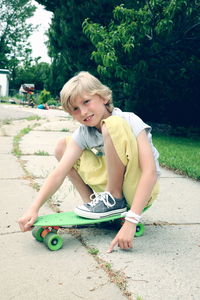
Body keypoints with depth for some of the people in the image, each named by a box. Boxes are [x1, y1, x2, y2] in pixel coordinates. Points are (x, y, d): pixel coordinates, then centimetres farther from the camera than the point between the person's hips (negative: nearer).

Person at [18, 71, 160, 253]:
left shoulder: (130, 121, -20)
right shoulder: (83, 133, -4)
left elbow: (150, 172, -30)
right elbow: (59, 173, -13)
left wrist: (130, 221, -37)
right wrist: (34, 208, -26)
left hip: (139, 191, -6)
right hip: (109, 186, 6)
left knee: (113, 125, -29)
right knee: (62, 146, 2)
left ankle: (114, 199, -14)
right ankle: (92, 202, -1)